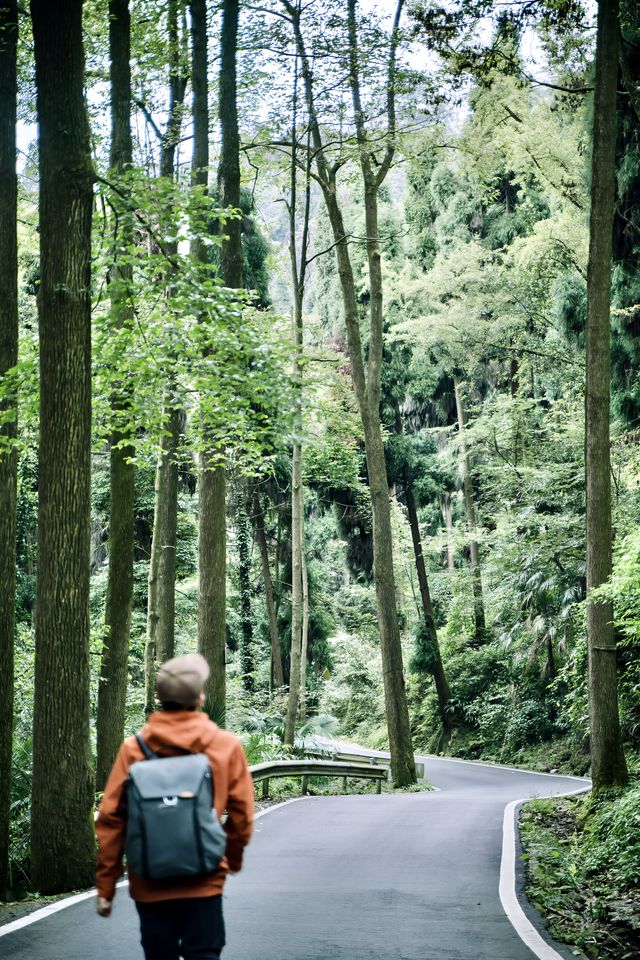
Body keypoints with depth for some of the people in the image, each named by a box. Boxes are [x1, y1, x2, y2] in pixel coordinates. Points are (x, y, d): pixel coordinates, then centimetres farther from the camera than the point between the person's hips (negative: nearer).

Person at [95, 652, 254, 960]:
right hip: (204, 882, -1)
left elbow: (110, 819, -4)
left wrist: (105, 886, 3)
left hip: (149, 885, 1)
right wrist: (233, 859, 20)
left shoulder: (133, 748, -3)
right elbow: (242, 813, 1)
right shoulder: (226, 745, -4)